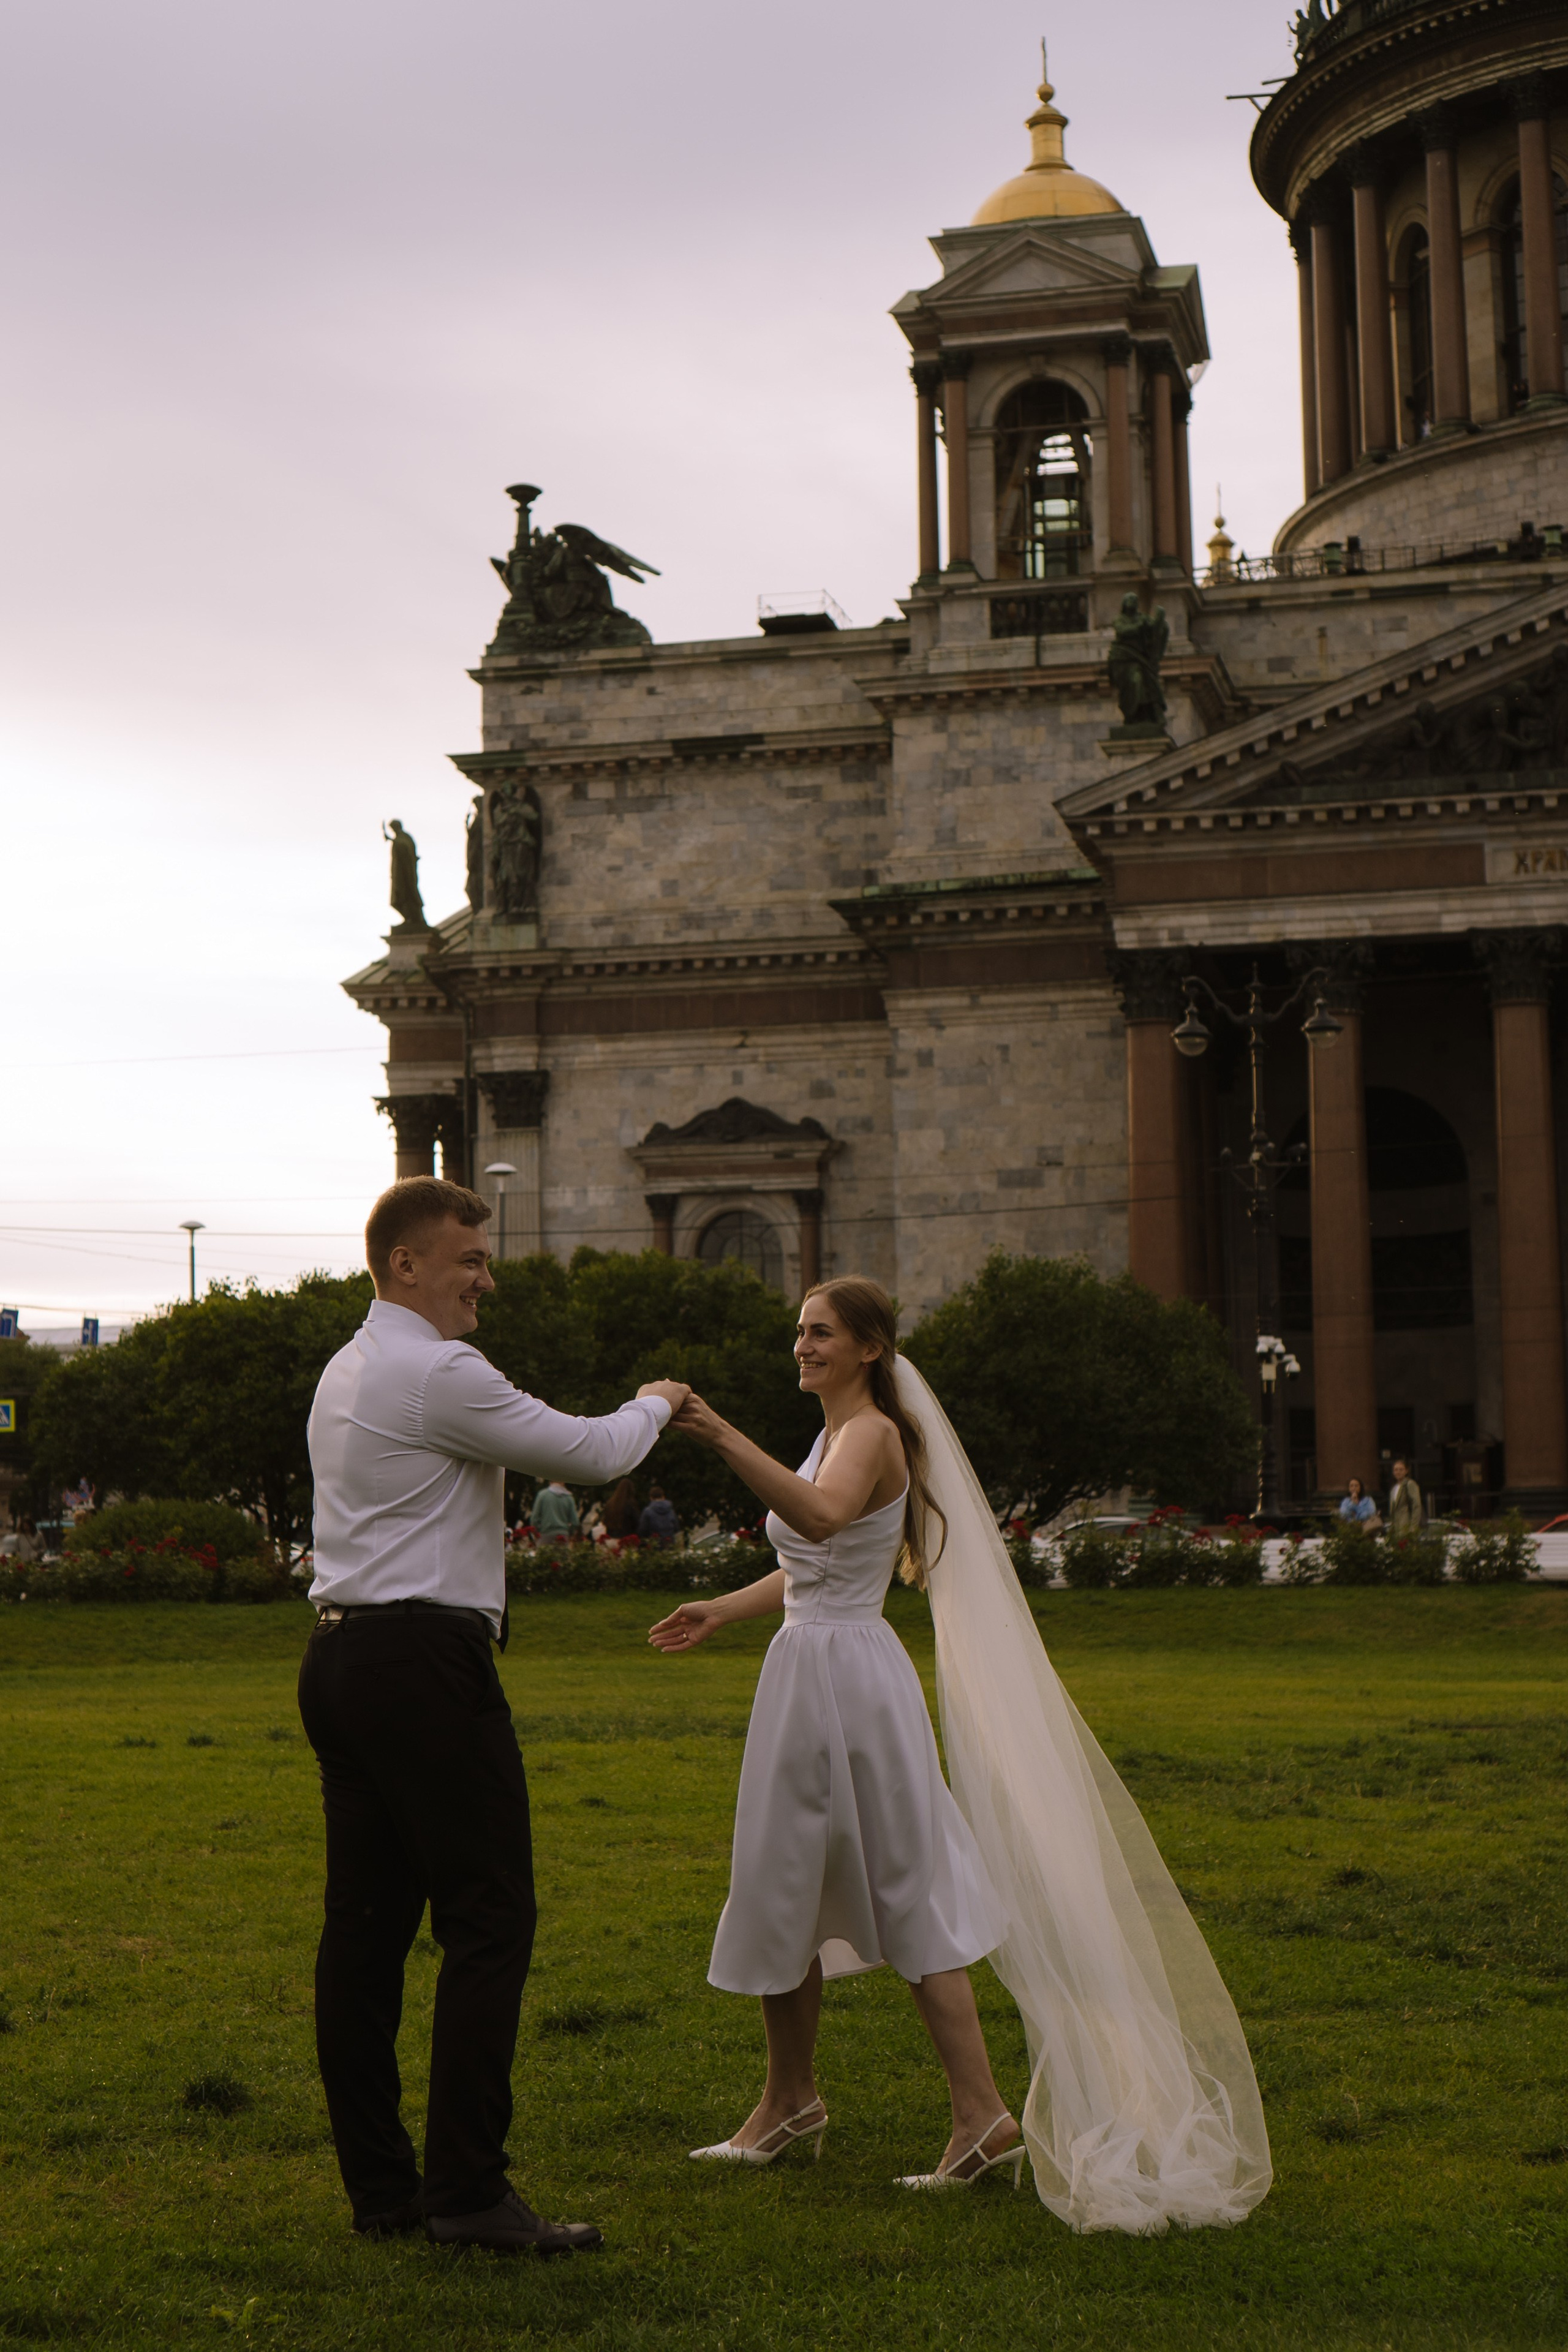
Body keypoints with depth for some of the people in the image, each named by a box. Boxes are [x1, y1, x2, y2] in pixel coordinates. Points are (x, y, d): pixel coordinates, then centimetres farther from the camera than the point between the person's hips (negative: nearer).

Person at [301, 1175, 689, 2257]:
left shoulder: (346, 1373, 19)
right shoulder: (438, 1374, -12)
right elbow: (589, 1452, -8)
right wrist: (653, 1405, 11)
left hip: (342, 1656, 10)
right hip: (424, 1660, -10)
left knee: (366, 1922, 8)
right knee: (489, 1921, -7)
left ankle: (379, 2185, 12)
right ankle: (468, 2189, -8)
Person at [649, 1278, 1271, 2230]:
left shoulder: (872, 1436, -14)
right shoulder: (836, 1436, 16)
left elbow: (820, 1517, -37)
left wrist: (729, 1441, -44)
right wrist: (724, 1612, 25)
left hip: (848, 1673, -10)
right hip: (812, 1672, 10)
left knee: (910, 1894, -4)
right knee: (789, 1887, 15)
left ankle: (984, 2111, 3)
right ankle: (791, 2098, 26)